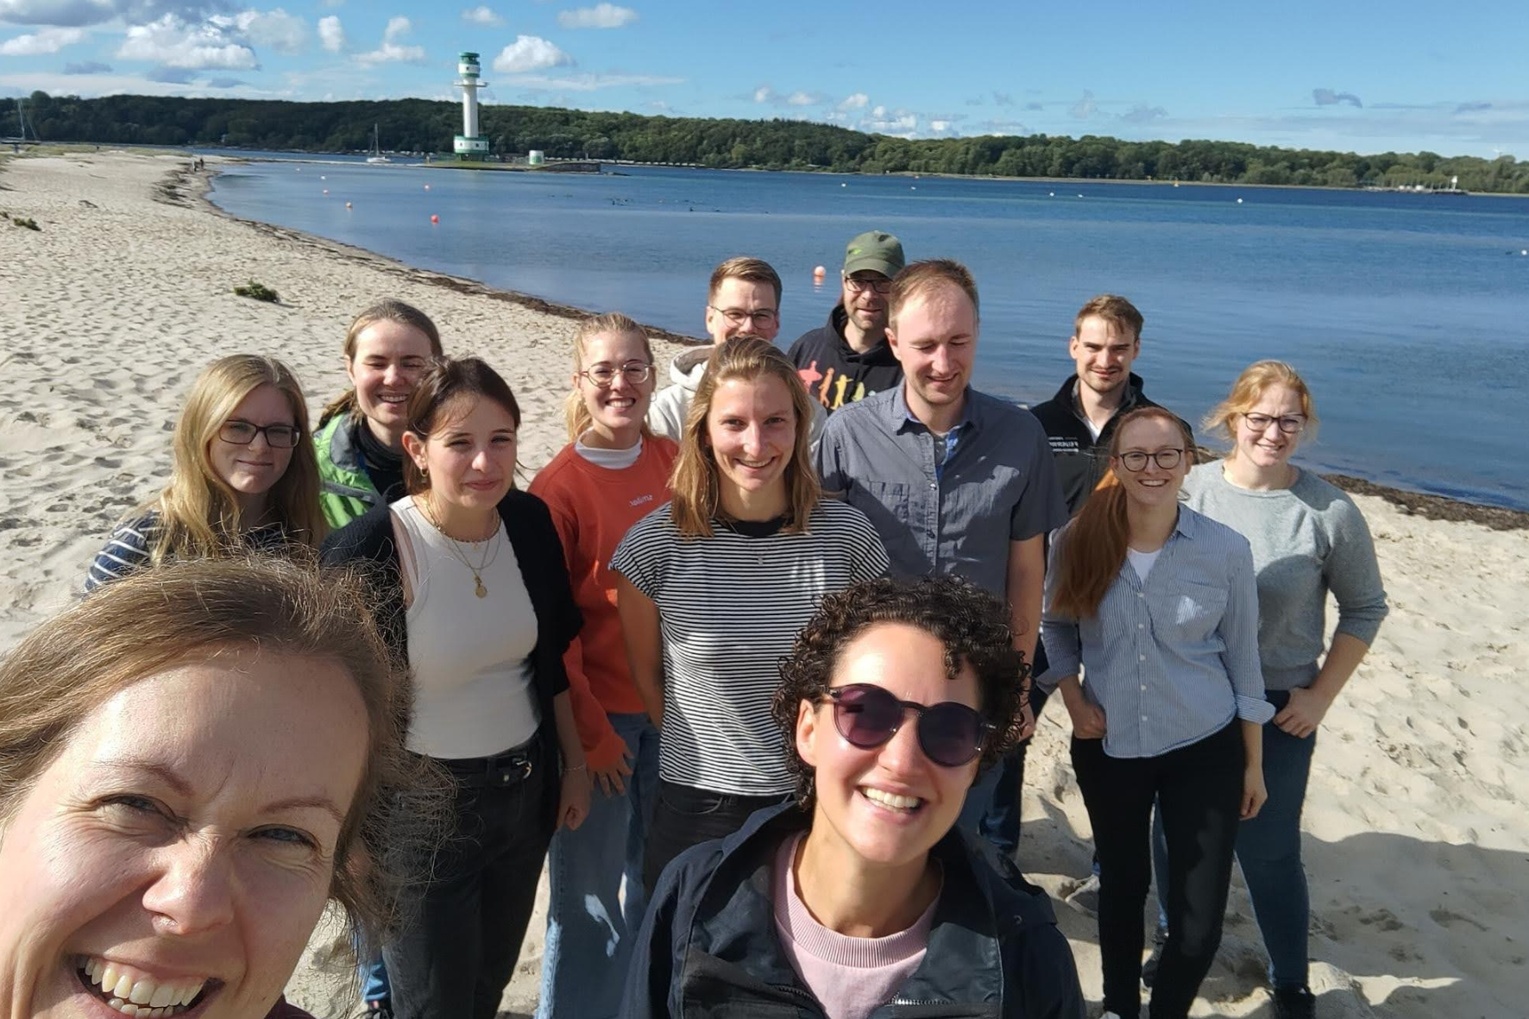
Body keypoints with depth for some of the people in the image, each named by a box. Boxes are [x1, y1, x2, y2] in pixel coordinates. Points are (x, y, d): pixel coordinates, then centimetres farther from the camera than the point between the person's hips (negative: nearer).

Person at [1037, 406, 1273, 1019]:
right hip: (1107, 747, 1)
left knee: (1200, 914, 1)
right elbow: (1056, 628, 7)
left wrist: (1254, 762, 4)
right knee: (1122, 883, 20)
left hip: (1205, 750, -1)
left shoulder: (1226, 550, -11)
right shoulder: (1077, 542, -10)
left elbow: (1242, 660, -1)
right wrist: (1072, 698, -7)